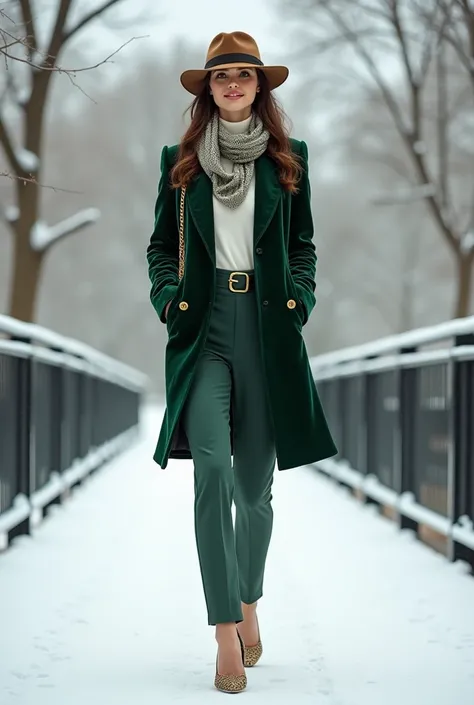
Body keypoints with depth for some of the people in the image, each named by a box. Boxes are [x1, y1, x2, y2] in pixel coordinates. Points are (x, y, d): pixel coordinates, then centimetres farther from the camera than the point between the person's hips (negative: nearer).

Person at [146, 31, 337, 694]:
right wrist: (168, 296, -2)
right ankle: (227, 634, -16)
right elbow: (162, 244, 15)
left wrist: (299, 296, -1)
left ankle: (249, 603, 29)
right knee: (212, 469, -17)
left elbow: (303, 243, 16)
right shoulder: (181, 161, 10)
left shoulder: (288, 160, 11)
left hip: (267, 326, 1)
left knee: (256, 482, 6)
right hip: (205, 324, -1)